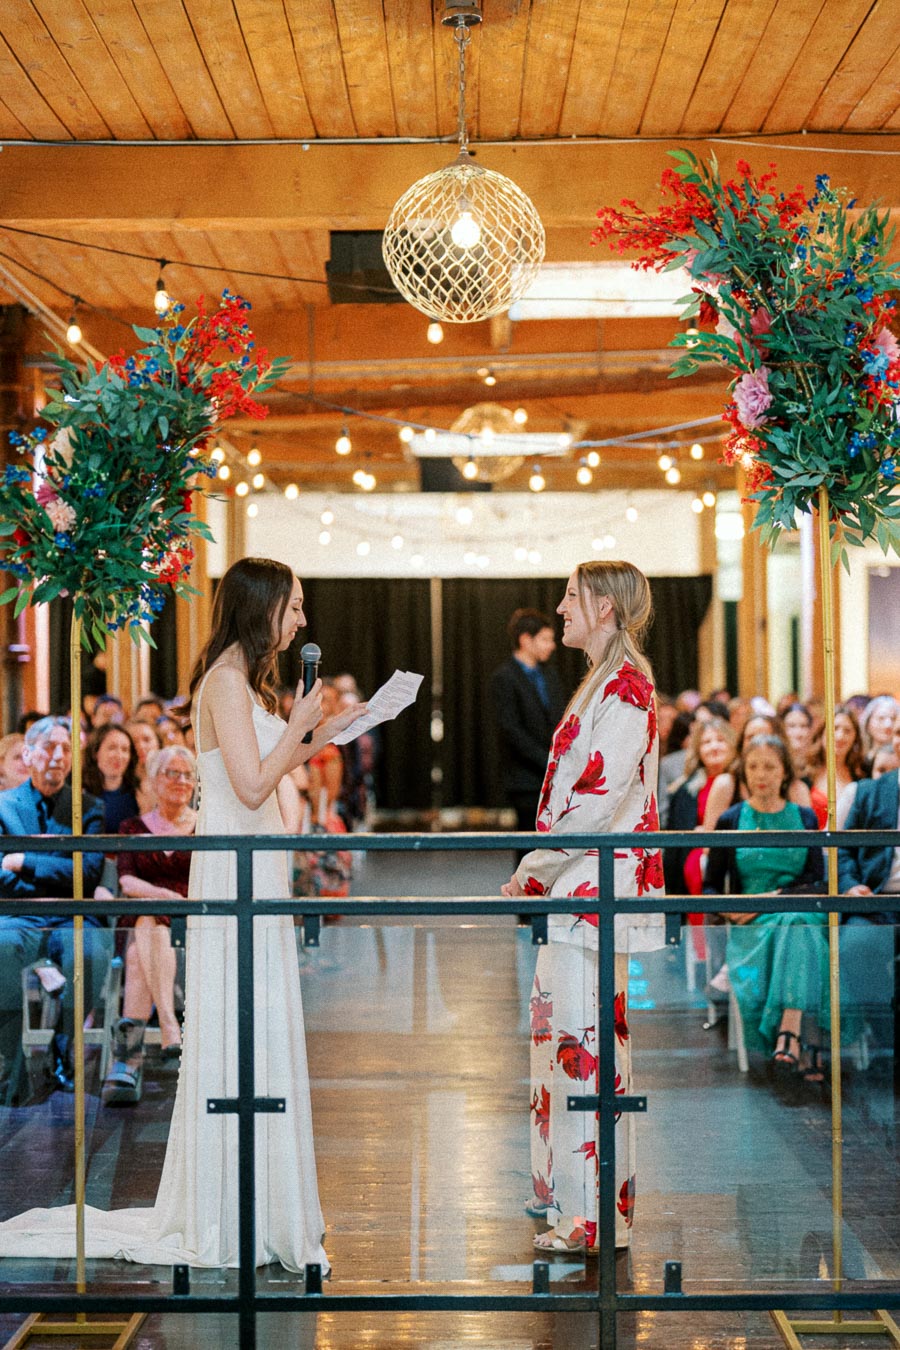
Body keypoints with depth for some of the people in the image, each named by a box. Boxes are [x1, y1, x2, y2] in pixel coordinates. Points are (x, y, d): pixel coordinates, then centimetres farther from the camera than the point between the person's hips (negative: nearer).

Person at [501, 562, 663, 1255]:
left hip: (596, 886, -11)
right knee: (560, 1023, 16)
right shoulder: (608, 683, 17)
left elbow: (599, 800, -21)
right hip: (575, 885, 11)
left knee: (585, 1038, -8)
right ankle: (566, 1187, 26)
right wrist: (540, 868, 13)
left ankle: (598, 1211, -3)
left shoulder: (624, 689, -14)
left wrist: (533, 869, -14)